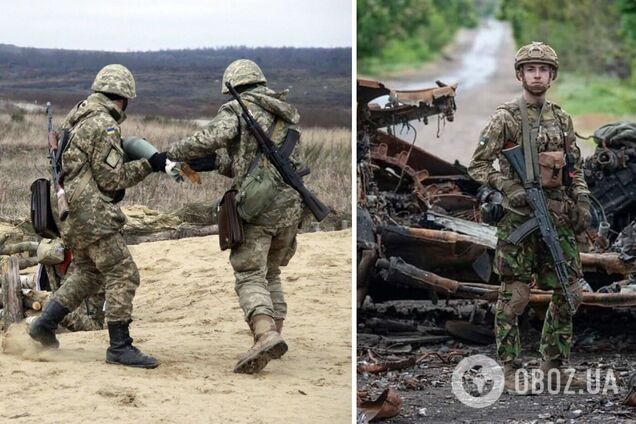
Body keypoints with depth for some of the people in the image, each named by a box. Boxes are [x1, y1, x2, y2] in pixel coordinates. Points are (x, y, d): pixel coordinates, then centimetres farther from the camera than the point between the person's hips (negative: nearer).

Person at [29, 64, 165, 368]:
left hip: (69, 212, 10)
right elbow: (112, 179, -15)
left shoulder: (76, 117, 13)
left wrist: (124, 149, 18)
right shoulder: (104, 126, -16)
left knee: (88, 273, 22)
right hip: (92, 214, -10)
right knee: (122, 276, -5)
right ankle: (120, 347, -6)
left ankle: (45, 325, 22)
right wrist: (147, 166, -8)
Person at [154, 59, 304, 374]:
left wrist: (171, 153, -4)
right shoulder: (286, 114, 22)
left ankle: (265, 336, -28)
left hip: (259, 204, -6)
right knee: (270, 273, 22)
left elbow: (214, 137, -18)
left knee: (250, 278, -9)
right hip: (292, 203, 6)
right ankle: (274, 334, 17)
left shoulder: (236, 109, 2)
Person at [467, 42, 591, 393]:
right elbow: (478, 165, -4)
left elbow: (575, 168, 18)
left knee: (567, 292, 6)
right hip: (519, 216, -5)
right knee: (514, 297, -5)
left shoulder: (562, 119, 12)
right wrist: (509, 188, -16)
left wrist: (582, 203, 7)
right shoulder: (505, 118, -3)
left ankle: (554, 366, 18)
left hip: (559, 217, 5)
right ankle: (510, 370, 3)